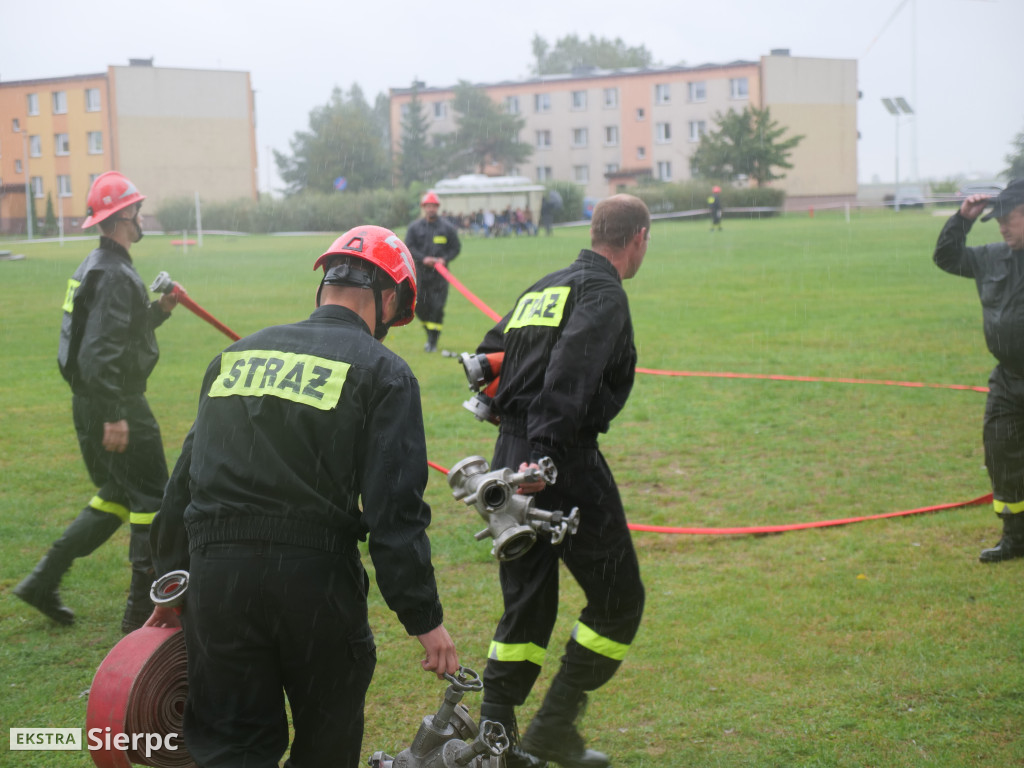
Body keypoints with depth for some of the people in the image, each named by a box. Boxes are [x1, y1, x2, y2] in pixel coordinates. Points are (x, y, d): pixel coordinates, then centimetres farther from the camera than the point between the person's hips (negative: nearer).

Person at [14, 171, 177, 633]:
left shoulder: (95, 266, 14)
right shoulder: (115, 274, -19)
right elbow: (102, 350, -26)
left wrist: (158, 311, 12)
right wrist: (114, 416, -27)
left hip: (89, 405, 10)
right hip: (117, 406, -10)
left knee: (115, 498, 19)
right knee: (151, 500, 0)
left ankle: (44, 581, 16)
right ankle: (143, 609, 6)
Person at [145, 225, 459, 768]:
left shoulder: (237, 354, 15)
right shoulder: (381, 372, -1)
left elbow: (184, 482, 16)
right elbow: (395, 510, -9)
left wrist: (173, 582, 24)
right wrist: (424, 618, -6)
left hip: (215, 571, 4)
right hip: (314, 579, -3)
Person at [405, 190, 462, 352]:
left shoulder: (447, 228, 5)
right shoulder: (414, 227, 7)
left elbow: (456, 247, 7)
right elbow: (409, 247, 1)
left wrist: (445, 259, -11)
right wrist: (423, 258, -15)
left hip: (439, 274, -2)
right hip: (420, 272, 2)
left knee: (437, 308, -9)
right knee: (419, 306, 3)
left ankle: (433, 342, -3)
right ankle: (430, 334, 26)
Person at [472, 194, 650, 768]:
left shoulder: (543, 288, 19)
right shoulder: (603, 293, -7)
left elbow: (488, 357, 22)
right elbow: (571, 371, -23)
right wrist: (544, 450, -30)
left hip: (511, 458, 8)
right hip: (565, 463, -8)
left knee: (526, 605, 15)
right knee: (618, 597, 5)